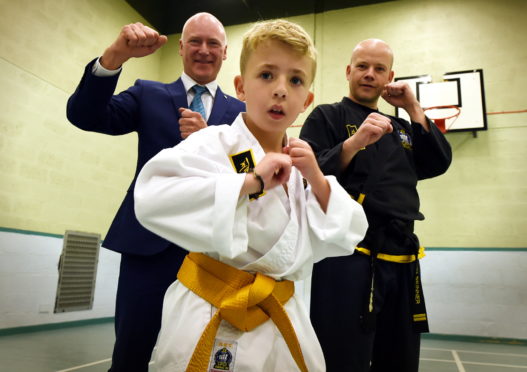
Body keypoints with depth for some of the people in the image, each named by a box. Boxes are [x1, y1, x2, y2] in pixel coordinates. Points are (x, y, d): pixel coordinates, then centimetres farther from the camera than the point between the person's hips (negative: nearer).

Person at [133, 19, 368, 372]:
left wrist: (318, 182, -11)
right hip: (210, 321, -5)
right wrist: (250, 181, -28)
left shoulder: (301, 161, 4)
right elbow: (152, 199, -31)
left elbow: (346, 237, 5)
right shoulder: (215, 144, -14)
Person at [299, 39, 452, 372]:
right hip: (348, 259, -6)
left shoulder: (400, 129, 20)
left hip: (401, 260, 7)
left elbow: (439, 163, 8)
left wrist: (414, 109, 4)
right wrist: (353, 143, -25)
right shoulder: (327, 117, 1)